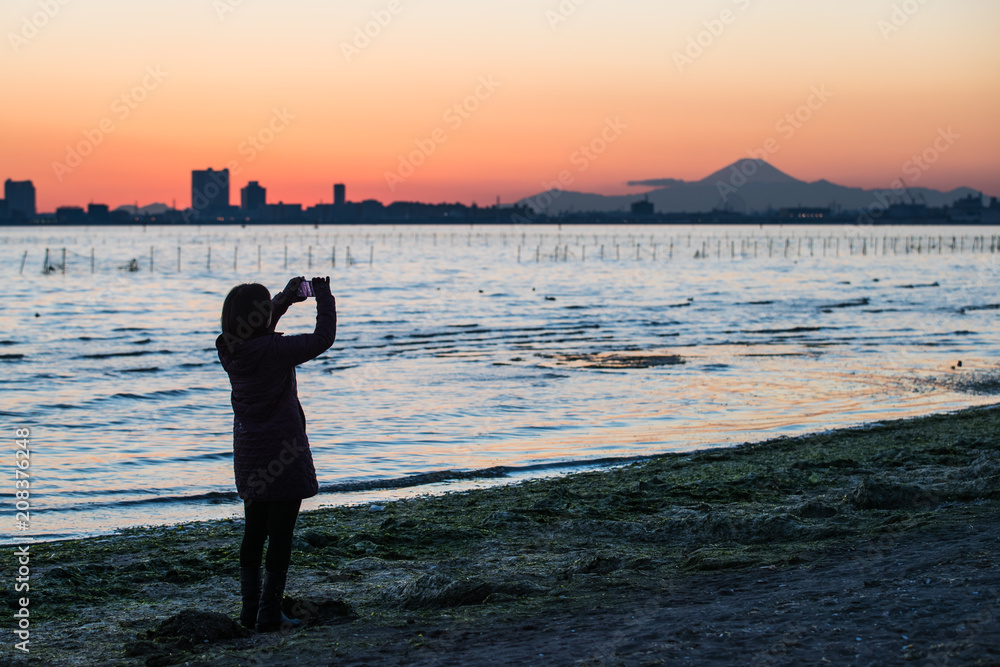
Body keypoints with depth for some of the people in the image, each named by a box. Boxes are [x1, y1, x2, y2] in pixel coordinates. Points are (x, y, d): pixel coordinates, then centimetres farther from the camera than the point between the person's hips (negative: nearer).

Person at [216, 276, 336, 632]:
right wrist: (324, 299, -3)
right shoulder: (274, 351, -21)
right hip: (282, 453, -7)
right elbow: (322, 339, -16)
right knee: (280, 535, 1)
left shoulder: (231, 349, 1)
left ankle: (250, 609, 21)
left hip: (249, 455, 7)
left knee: (254, 532, 16)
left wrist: (285, 299, 18)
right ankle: (269, 614, 3)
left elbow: (257, 334, 23)